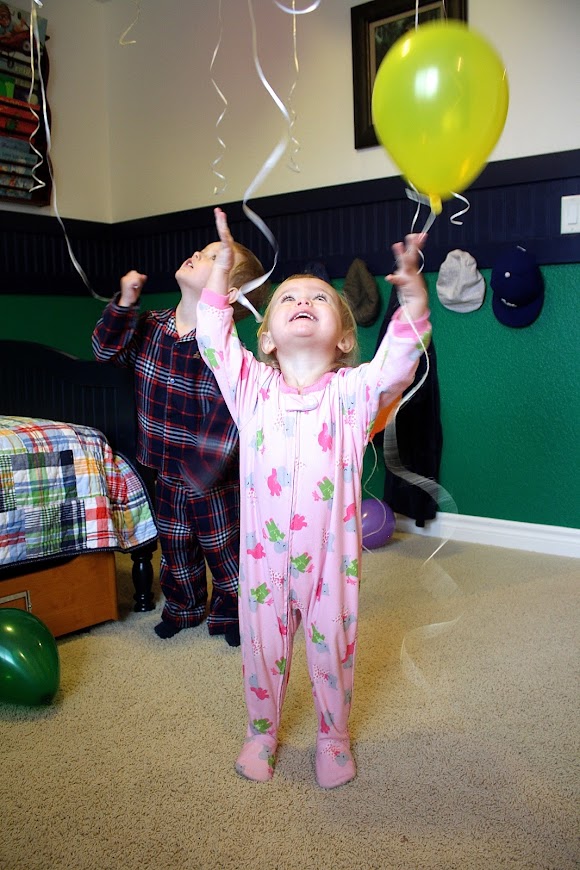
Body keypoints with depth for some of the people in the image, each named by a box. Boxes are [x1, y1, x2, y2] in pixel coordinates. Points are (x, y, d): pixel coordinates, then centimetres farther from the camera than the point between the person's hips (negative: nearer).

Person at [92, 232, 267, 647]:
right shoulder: (152, 326, -2)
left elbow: (226, 415, -27)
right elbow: (108, 349, 7)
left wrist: (202, 468, -28)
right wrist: (124, 303, -6)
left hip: (214, 479, -6)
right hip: (168, 472, 6)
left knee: (224, 549, 12)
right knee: (175, 547, 22)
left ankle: (230, 612, 35)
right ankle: (183, 608, 44)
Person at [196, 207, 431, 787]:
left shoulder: (353, 391, -5)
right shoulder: (252, 386, -1)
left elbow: (400, 357, -19)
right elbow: (213, 337, -9)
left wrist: (412, 289, -32)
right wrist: (222, 266, -15)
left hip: (331, 549, -1)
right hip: (264, 550, 1)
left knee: (332, 647, 15)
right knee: (263, 646, 17)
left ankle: (333, 737, 40)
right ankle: (262, 732, 42)